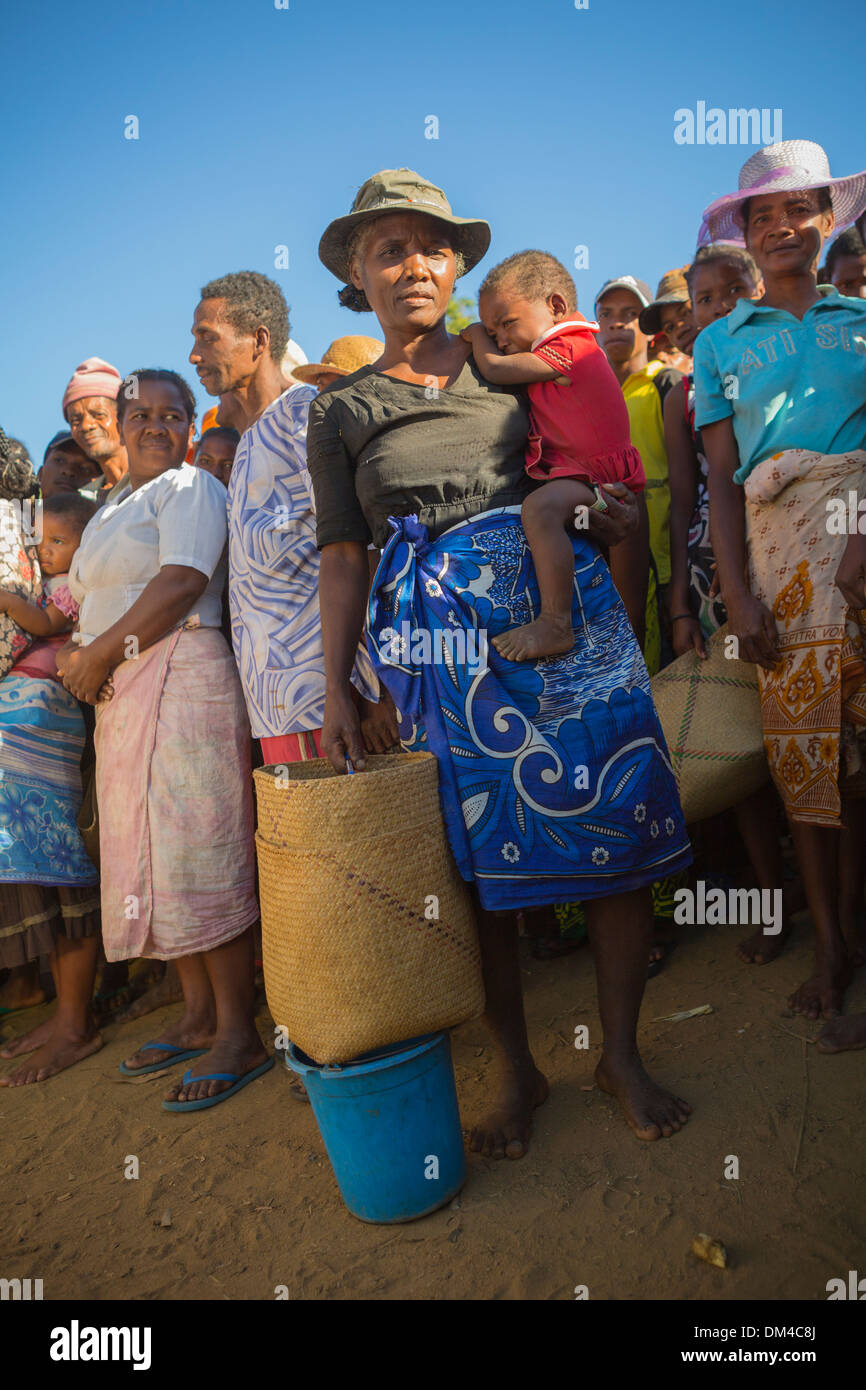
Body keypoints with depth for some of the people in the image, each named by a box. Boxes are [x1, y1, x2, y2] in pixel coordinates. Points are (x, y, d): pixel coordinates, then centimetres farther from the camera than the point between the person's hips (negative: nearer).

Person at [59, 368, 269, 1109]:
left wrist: (100, 654, -13)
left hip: (179, 680, -9)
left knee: (198, 853, -8)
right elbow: (98, 604, 26)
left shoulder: (191, 488, -2)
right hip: (121, 694, 9)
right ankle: (199, 1016, 22)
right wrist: (76, 656, 8)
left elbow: (181, 585, -16)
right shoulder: (115, 507, 25)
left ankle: (239, 1035, 2)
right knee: (153, 855, 10)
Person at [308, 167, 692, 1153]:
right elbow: (341, 556, 7)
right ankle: (517, 1070, 20)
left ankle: (621, 1054, 16)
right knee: (480, 858, 1)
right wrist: (335, 689, 1)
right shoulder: (340, 412, 11)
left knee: (618, 829, -2)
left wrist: (605, 509, -2)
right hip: (436, 641, -1)